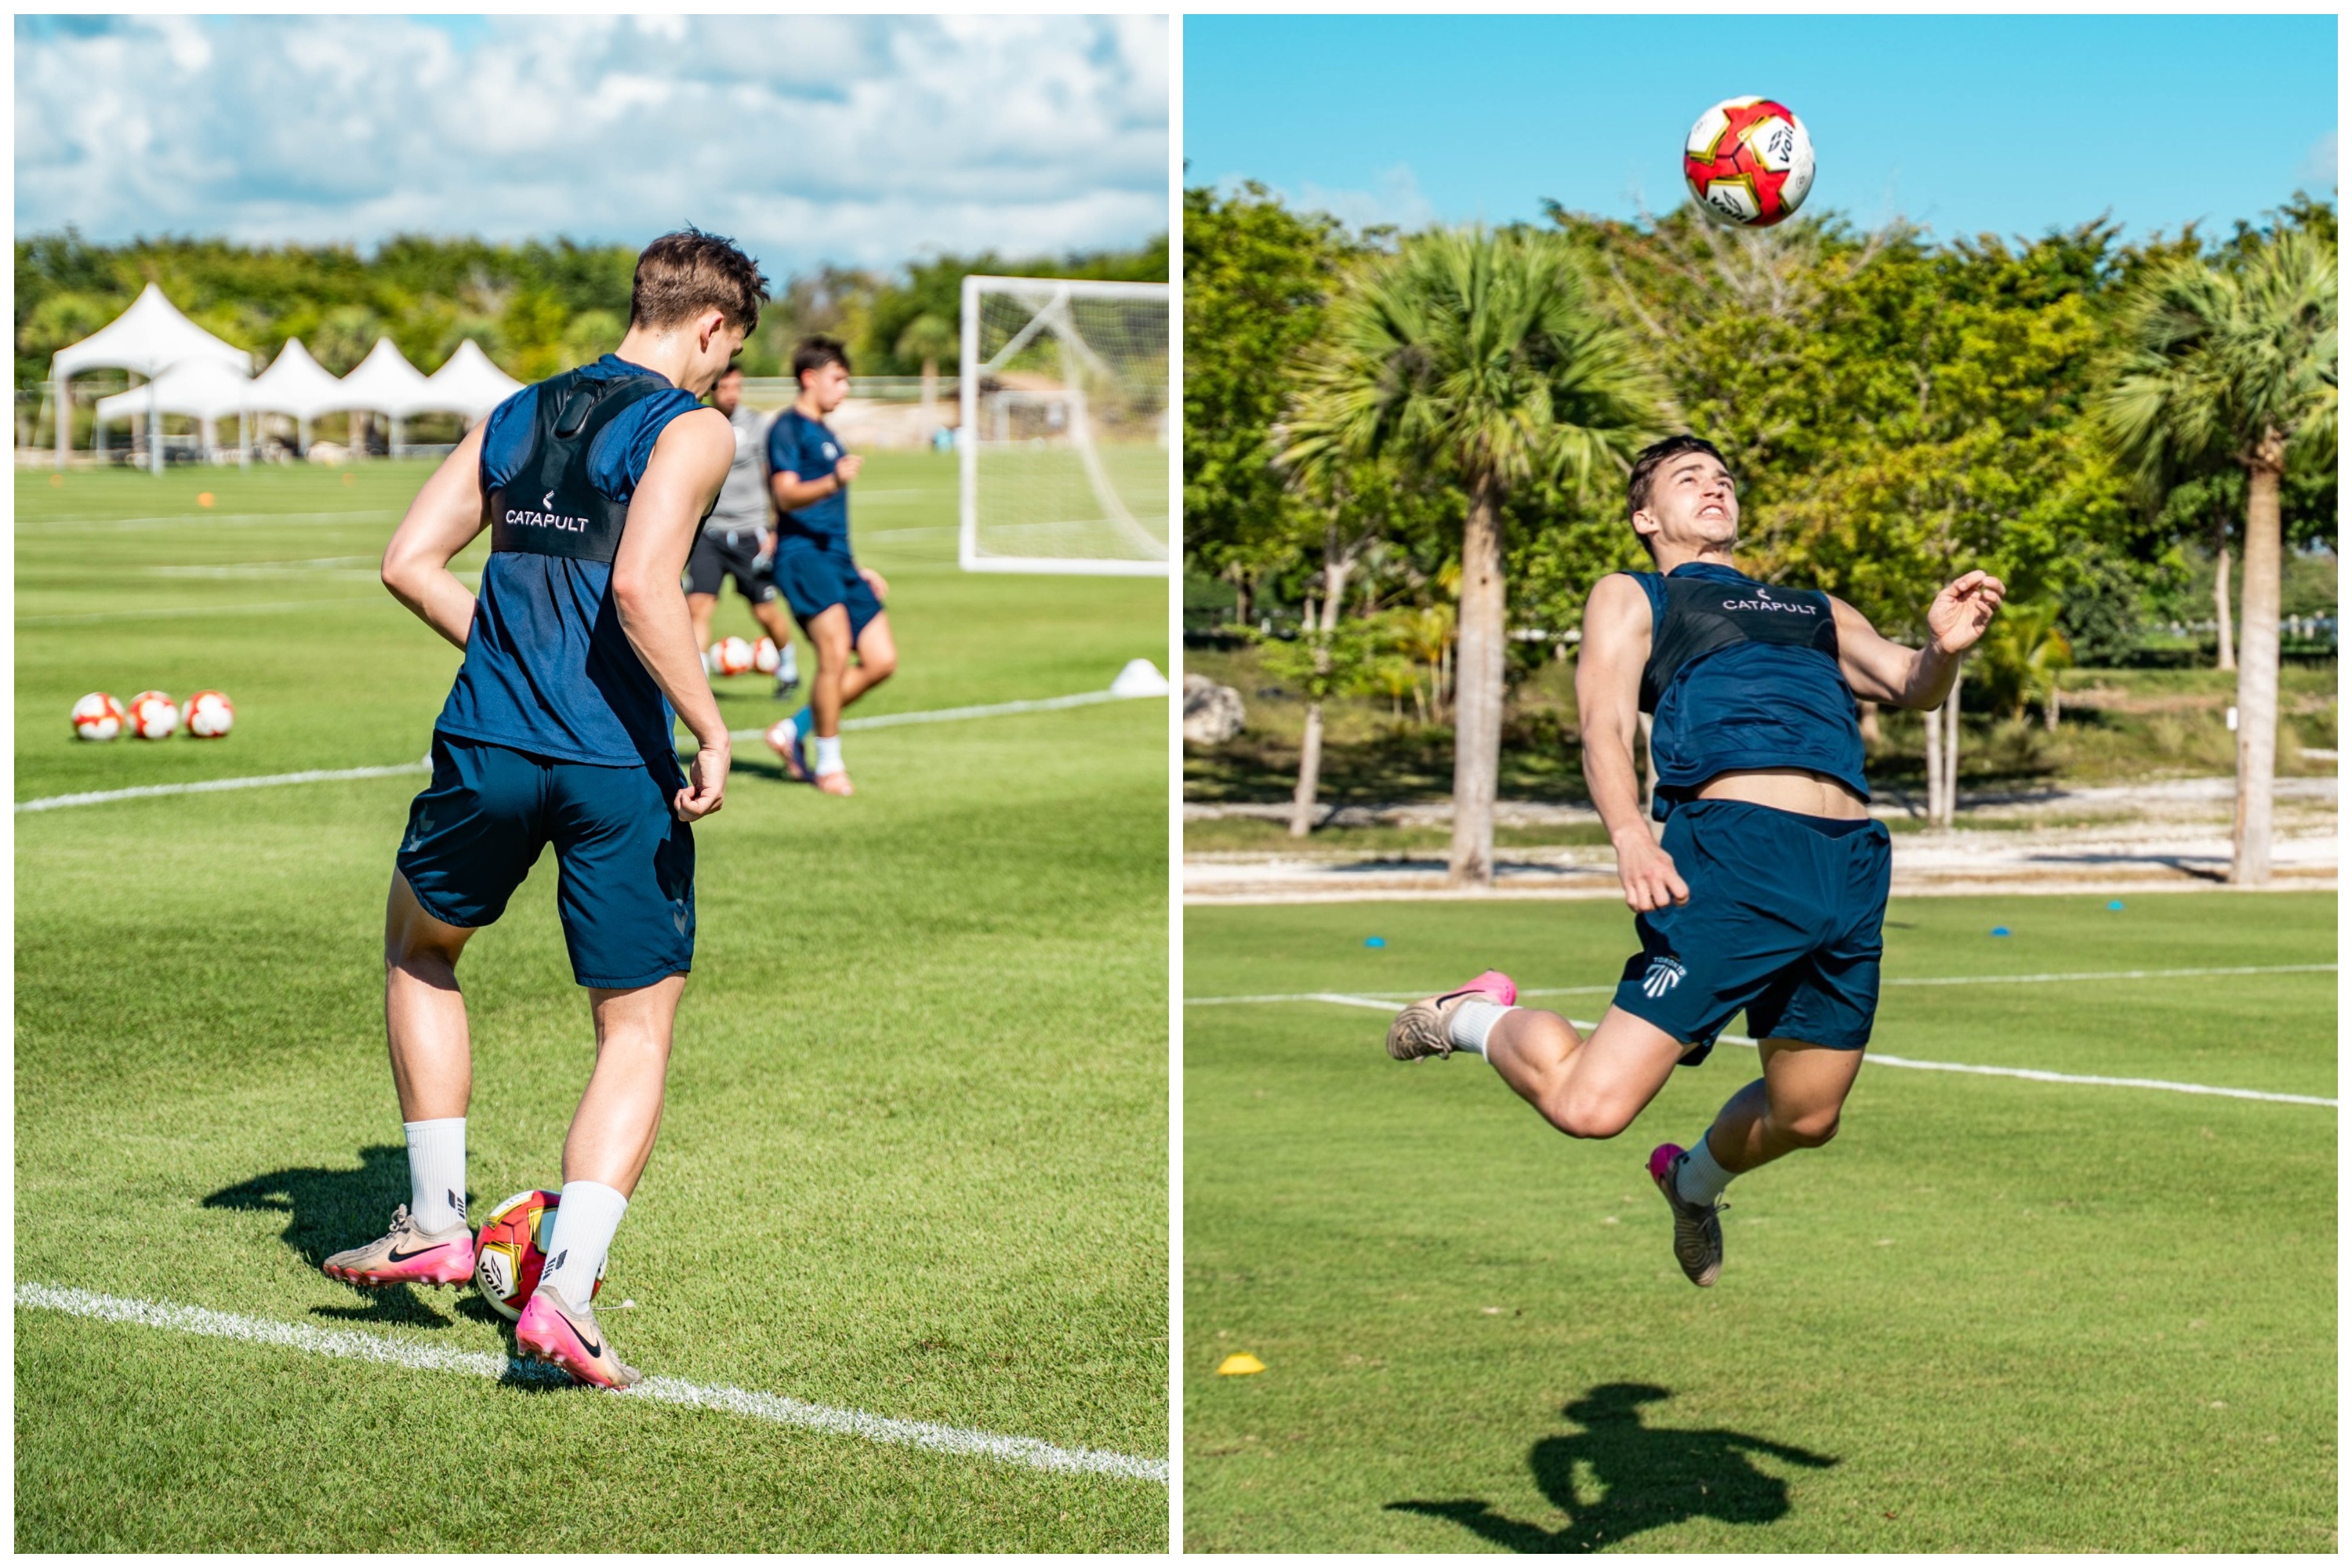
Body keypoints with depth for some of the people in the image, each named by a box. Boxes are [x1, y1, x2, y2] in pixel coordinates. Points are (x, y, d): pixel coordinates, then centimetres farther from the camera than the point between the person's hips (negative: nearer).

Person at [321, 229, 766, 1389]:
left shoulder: (517, 415, 16)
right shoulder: (691, 429, -3)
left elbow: (408, 563, 11)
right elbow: (641, 585, -19)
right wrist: (710, 730, -14)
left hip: (488, 747, 4)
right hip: (621, 770, -4)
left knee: (418, 951, 30)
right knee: (637, 1037, 7)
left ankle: (436, 1222, 27)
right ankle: (566, 1289, -7)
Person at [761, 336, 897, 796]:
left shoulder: (824, 433, 24)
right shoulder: (788, 429, -3)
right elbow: (788, 495, -17)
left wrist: (858, 571, 31)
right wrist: (834, 482, -34)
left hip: (837, 556, 9)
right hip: (802, 553, -9)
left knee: (881, 660, 0)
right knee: (836, 652, -22)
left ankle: (793, 732, 12)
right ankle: (828, 763, -9)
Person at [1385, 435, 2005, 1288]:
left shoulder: (1817, 610, 32)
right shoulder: (1629, 598, 17)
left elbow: (1911, 687, 19)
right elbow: (1604, 725, 2)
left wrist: (1944, 649, -6)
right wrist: (1630, 836, -19)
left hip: (1853, 864, 5)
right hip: (1735, 843, -5)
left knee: (1805, 1117, 11)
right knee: (1588, 1105, -14)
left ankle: (1696, 1178, 44)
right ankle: (1478, 1018, 17)